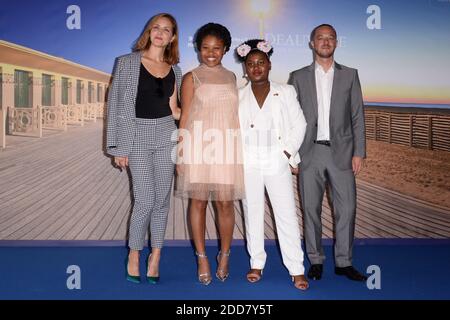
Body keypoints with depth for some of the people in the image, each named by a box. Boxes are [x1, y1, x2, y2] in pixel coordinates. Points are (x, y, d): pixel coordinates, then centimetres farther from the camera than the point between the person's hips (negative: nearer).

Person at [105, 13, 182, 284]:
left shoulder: (174, 70, 11)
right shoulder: (127, 63, 2)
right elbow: (116, 104, -2)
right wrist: (118, 147, -6)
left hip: (166, 136, 3)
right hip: (137, 135, -3)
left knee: (162, 199, 5)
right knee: (146, 200, -8)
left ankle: (156, 255, 18)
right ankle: (134, 254, 13)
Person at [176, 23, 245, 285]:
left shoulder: (232, 77, 13)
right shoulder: (191, 78, 4)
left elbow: (237, 112, 14)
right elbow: (185, 117, 2)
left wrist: (241, 149, 9)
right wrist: (180, 153, -3)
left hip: (226, 149, 2)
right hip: (198, 148, -2)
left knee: (226, 204, 3)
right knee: (198, 203, 3)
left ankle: (224, 256, 19)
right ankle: (202, 258, 16)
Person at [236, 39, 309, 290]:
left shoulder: (286, 92, 7)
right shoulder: (238, 97, 9)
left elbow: (299, 124, 5)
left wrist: (288, 152, -6)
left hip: (278, 163, -1)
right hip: (248, 164, 1)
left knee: (287, 215, -2)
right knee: (253, 213, 8)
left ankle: (297, 269, 5)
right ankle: (257, 263, 19)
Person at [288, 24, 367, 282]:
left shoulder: (349, 75, 9)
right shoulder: (298, 77, 8)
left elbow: (358, 116, 5)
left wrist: (359, 152, -2)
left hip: (341, 152, 0)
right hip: (310, 152, 0)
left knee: (346, 208, -1)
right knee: (311, 209, 5)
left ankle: (344, 262, 12)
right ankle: (316, 261, 18)